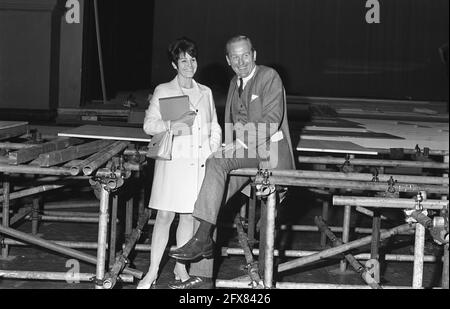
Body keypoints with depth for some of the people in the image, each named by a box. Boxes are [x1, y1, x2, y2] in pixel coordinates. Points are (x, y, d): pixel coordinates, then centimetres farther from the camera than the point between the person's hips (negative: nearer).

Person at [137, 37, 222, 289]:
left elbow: (214, 127, 17)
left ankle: (181, 267, 19)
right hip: (172, 161, -3)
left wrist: (214, 149, 2)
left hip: (199, 162, 3)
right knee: (165, 215, -4)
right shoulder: (163, 91, 4)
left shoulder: (206, 93, 14)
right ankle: (153, 272, 4)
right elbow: (149, 124, -3)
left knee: (189, 215, 7)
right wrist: (174, 124, -19)